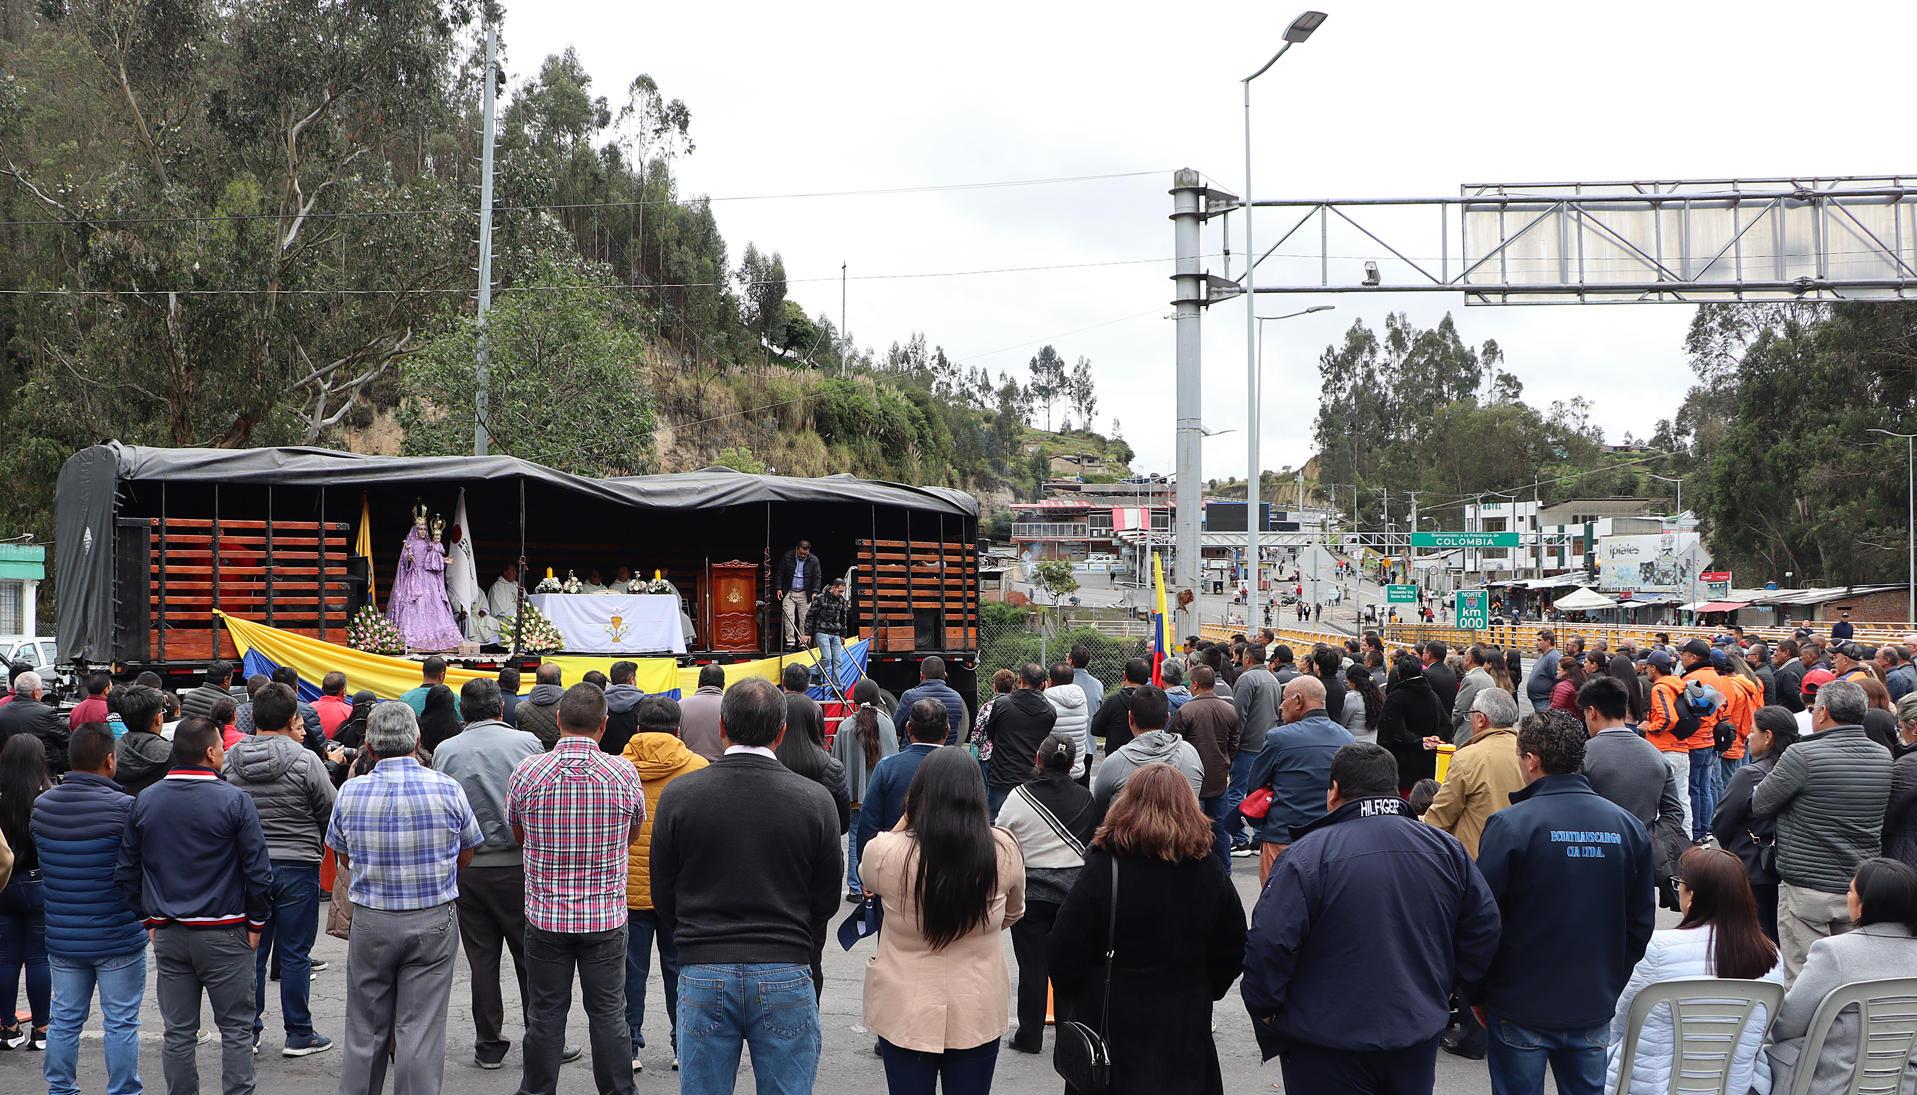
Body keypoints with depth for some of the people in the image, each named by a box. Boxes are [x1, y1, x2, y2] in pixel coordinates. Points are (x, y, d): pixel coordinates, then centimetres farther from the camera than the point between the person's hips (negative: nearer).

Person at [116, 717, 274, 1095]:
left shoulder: (144, 801, 4)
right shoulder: (234, 800, -10)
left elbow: (125, 871, 8)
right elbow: (258, 869, -10)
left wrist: (148, 918, 14)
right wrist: (256, 922, 1)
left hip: (168, 935, 4)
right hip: (224, 932, -4)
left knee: (178, 1032, 10)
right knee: (236, 1029, 4)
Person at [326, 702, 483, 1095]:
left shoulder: (350, 793, -5)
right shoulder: (447, 789, -8)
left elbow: (344, 859, 9)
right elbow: (466, 857, 5)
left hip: (370, 922, 1)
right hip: (433, 921, -1)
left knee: (365, 1030, 13)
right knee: (420, 1029, 1)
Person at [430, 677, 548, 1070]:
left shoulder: (446, 751, -1)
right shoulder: (527, 743, -6)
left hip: (467, 870, 1)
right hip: (518, 865, -1)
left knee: (482, 960, 8)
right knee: (530, 957, 8)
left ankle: (489, 1045, 13)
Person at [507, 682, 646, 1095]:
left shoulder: (527, 772, -8)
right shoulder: (624, 772, -9)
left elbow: (517, 834, 9)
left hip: (546, 916, 0)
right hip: (607, 916, 0)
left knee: (546, 1015, 11)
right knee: (608, 1013, 10)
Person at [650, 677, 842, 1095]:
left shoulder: (680, 794, -4)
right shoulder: (815, 800, -5)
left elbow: (663, 894, 4)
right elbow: (827, 900, 4)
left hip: (702, 973, 1)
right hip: (786, 976, 0)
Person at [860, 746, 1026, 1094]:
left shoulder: (885, 852, -19)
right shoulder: (1004, 850, -13)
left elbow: (867, 881, 8)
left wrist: (905, 823, 10)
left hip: (904, 1012, -1)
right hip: (978, 1013, 1)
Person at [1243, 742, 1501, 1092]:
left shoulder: (1308, 853, -16)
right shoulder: (1446, 849, 1)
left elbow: (1268, 944, -21)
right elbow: (1484, 930, 6)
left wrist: (1265, 1010, -5)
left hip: (1327, 1051, -4)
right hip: (1418, 1041, 5)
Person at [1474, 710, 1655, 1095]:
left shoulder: (1509, 825, -15)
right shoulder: (1627, 825, 0)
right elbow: (1641, 921, 7)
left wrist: (1476, 994, 0)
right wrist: (1614, 983, 17)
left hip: (1520, 1009, -4)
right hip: (1595, 1007, 4)